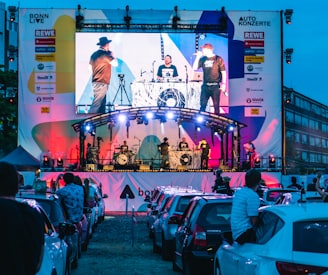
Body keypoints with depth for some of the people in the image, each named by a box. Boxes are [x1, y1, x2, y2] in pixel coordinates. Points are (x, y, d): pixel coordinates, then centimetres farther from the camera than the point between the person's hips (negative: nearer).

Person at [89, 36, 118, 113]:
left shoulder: (94, 54, 13)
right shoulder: (105, 54, -11)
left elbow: (90, 67, 18)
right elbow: (115, 64, -10)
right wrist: (112, 55, 5)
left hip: (96, 82, 9)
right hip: (102, 83, -9)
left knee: (102, 104, 12)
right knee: (97, 104, -11)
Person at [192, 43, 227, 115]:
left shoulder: (218, 59, -3)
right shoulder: (203, 59, 10)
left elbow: (223, 72, -3)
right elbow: (194, 68, 6)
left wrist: (223, 84, -10)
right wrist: (198, 57, 0)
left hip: (215, 86, -4)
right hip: (205, 86, 4)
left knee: (216, 105, 1)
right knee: (202, 105, 3)